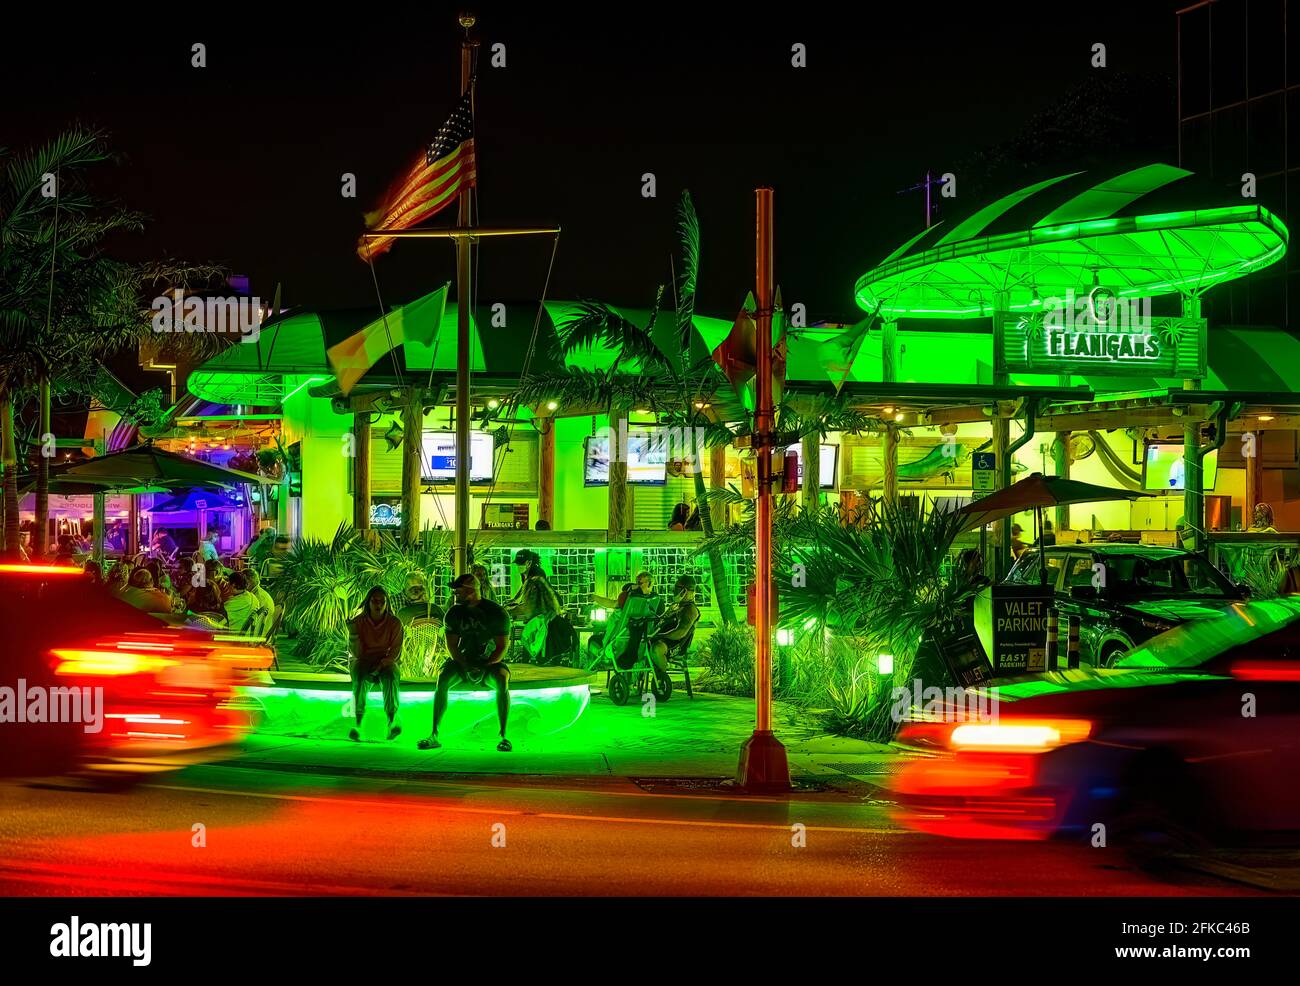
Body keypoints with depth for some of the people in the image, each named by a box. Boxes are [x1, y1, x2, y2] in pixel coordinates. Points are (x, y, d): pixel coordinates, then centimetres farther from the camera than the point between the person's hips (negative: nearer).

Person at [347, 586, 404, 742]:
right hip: (363, 662, 0)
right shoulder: (359, 622, -1)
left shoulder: (395, 623, -1)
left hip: (386, 663, 0)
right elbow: (356, 653, -7)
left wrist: (381, 665, -20)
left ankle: (392, 722, -50)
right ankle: (357, 722, -44)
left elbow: (395, 652, -4)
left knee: (390, 677, -36)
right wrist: (353, 634, -23)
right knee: (360, 678, -36)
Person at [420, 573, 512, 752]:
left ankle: (503, 736, -33)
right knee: (442, 680, -27)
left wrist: (484, 666, -23)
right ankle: (434, 735, -26)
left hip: (491, 662, -3)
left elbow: (501, 648, -11)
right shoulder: (454, 613, -1)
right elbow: (452, 645, 1)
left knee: (502, 681, -36)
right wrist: (465, 665, -16)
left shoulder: (497, 613, -12)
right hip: (464, 661, 3)